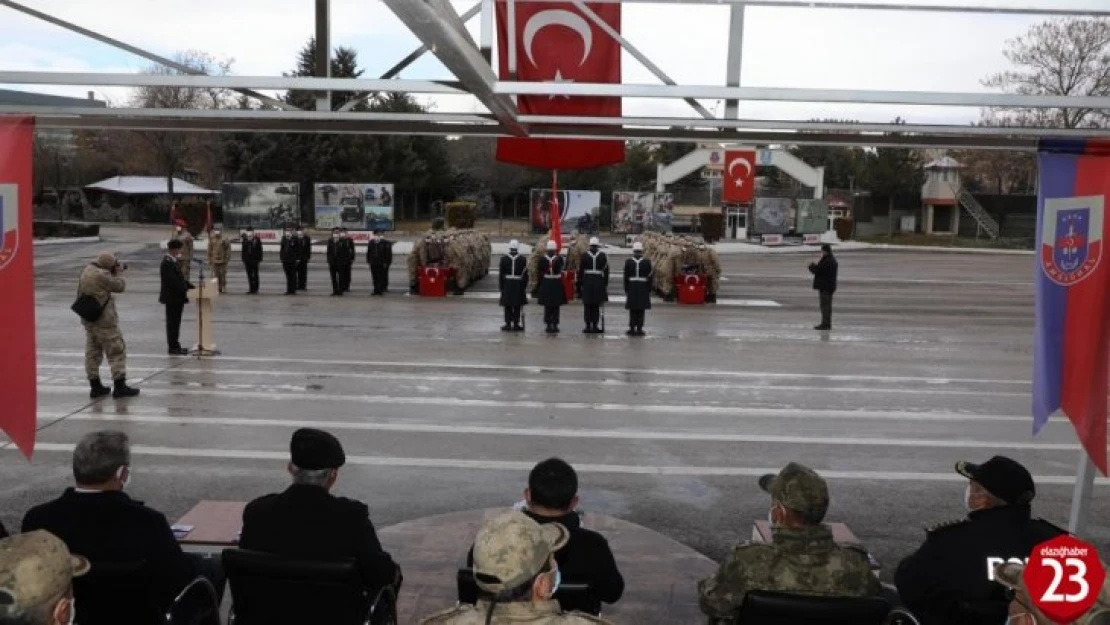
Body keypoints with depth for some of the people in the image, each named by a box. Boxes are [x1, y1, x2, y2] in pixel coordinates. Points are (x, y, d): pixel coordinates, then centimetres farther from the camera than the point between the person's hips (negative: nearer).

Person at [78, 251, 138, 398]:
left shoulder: (86, 271, 9)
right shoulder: (102, 275, -19)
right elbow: (120, 286, -11)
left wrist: (114, 273, 8)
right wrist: (119, 273, 4)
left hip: (88, 319, 9)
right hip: (104, 320, -9)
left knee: (92, 352, 13)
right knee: (117, 351, -2)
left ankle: (95, 386, 18)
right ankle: (119, 386, -3)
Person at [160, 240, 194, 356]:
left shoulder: (173, 261, 14)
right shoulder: (167, 263, -18)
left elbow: (180, 278, 18)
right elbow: (172, 281, -24)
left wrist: (190, 286, 8)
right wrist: (185, 291, -23)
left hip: (177, 297, 10)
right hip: (172, 298, -10)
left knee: (174, 323, 15)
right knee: (172, 323, -3)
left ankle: (175, 346, 22)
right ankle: (173, 348, 2)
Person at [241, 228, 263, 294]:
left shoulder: (257, 239, -5)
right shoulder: (245, 240, 5)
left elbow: (260, 250, -2)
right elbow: (243, 250, 11)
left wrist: (259, 259, -5)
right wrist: (243, 260, 9)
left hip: (255, 260, -4)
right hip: (247, 260, 4)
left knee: (255, 275, -1)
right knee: (249, 275, 7)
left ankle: (255, 289, 4)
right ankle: (251, 289, 13)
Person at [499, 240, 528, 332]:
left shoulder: (503, 259, -3)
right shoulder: (523, 259, -5)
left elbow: (500, 274, -2)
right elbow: (525, 275, -4)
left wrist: (500, 286, 6)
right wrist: (525, 287, 4)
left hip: (507, 285, 1)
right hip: (519, 285, -1)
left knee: (507, 305, 7)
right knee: (517, 306, 5)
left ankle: (508, 324, 6)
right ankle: (516, 324, 6)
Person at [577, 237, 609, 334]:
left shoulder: (583, 255, -1)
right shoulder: (603, 256, 1)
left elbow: (580, 271, -1)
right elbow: (606, 271, 2)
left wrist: (579, 284, 5)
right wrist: (605, 284, 10)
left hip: (586, 282, 0)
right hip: (599, 282, 0)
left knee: (587, 305, 4)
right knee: (596, 306, 5)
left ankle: (588, 326, 3)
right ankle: (595, 326, 3)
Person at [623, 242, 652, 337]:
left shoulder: (628, 262, -4)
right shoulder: (647, 262, -5)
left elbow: (626, 277, -2)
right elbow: (649, 277, -2)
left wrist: (626, 290, 6)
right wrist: (649, 290, 6)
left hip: (631, 288, 1)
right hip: (643, 289, -1)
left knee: (632, 310, 6)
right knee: (641, 310, 3)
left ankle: (632, 329, 6)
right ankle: (639, 329, 3)